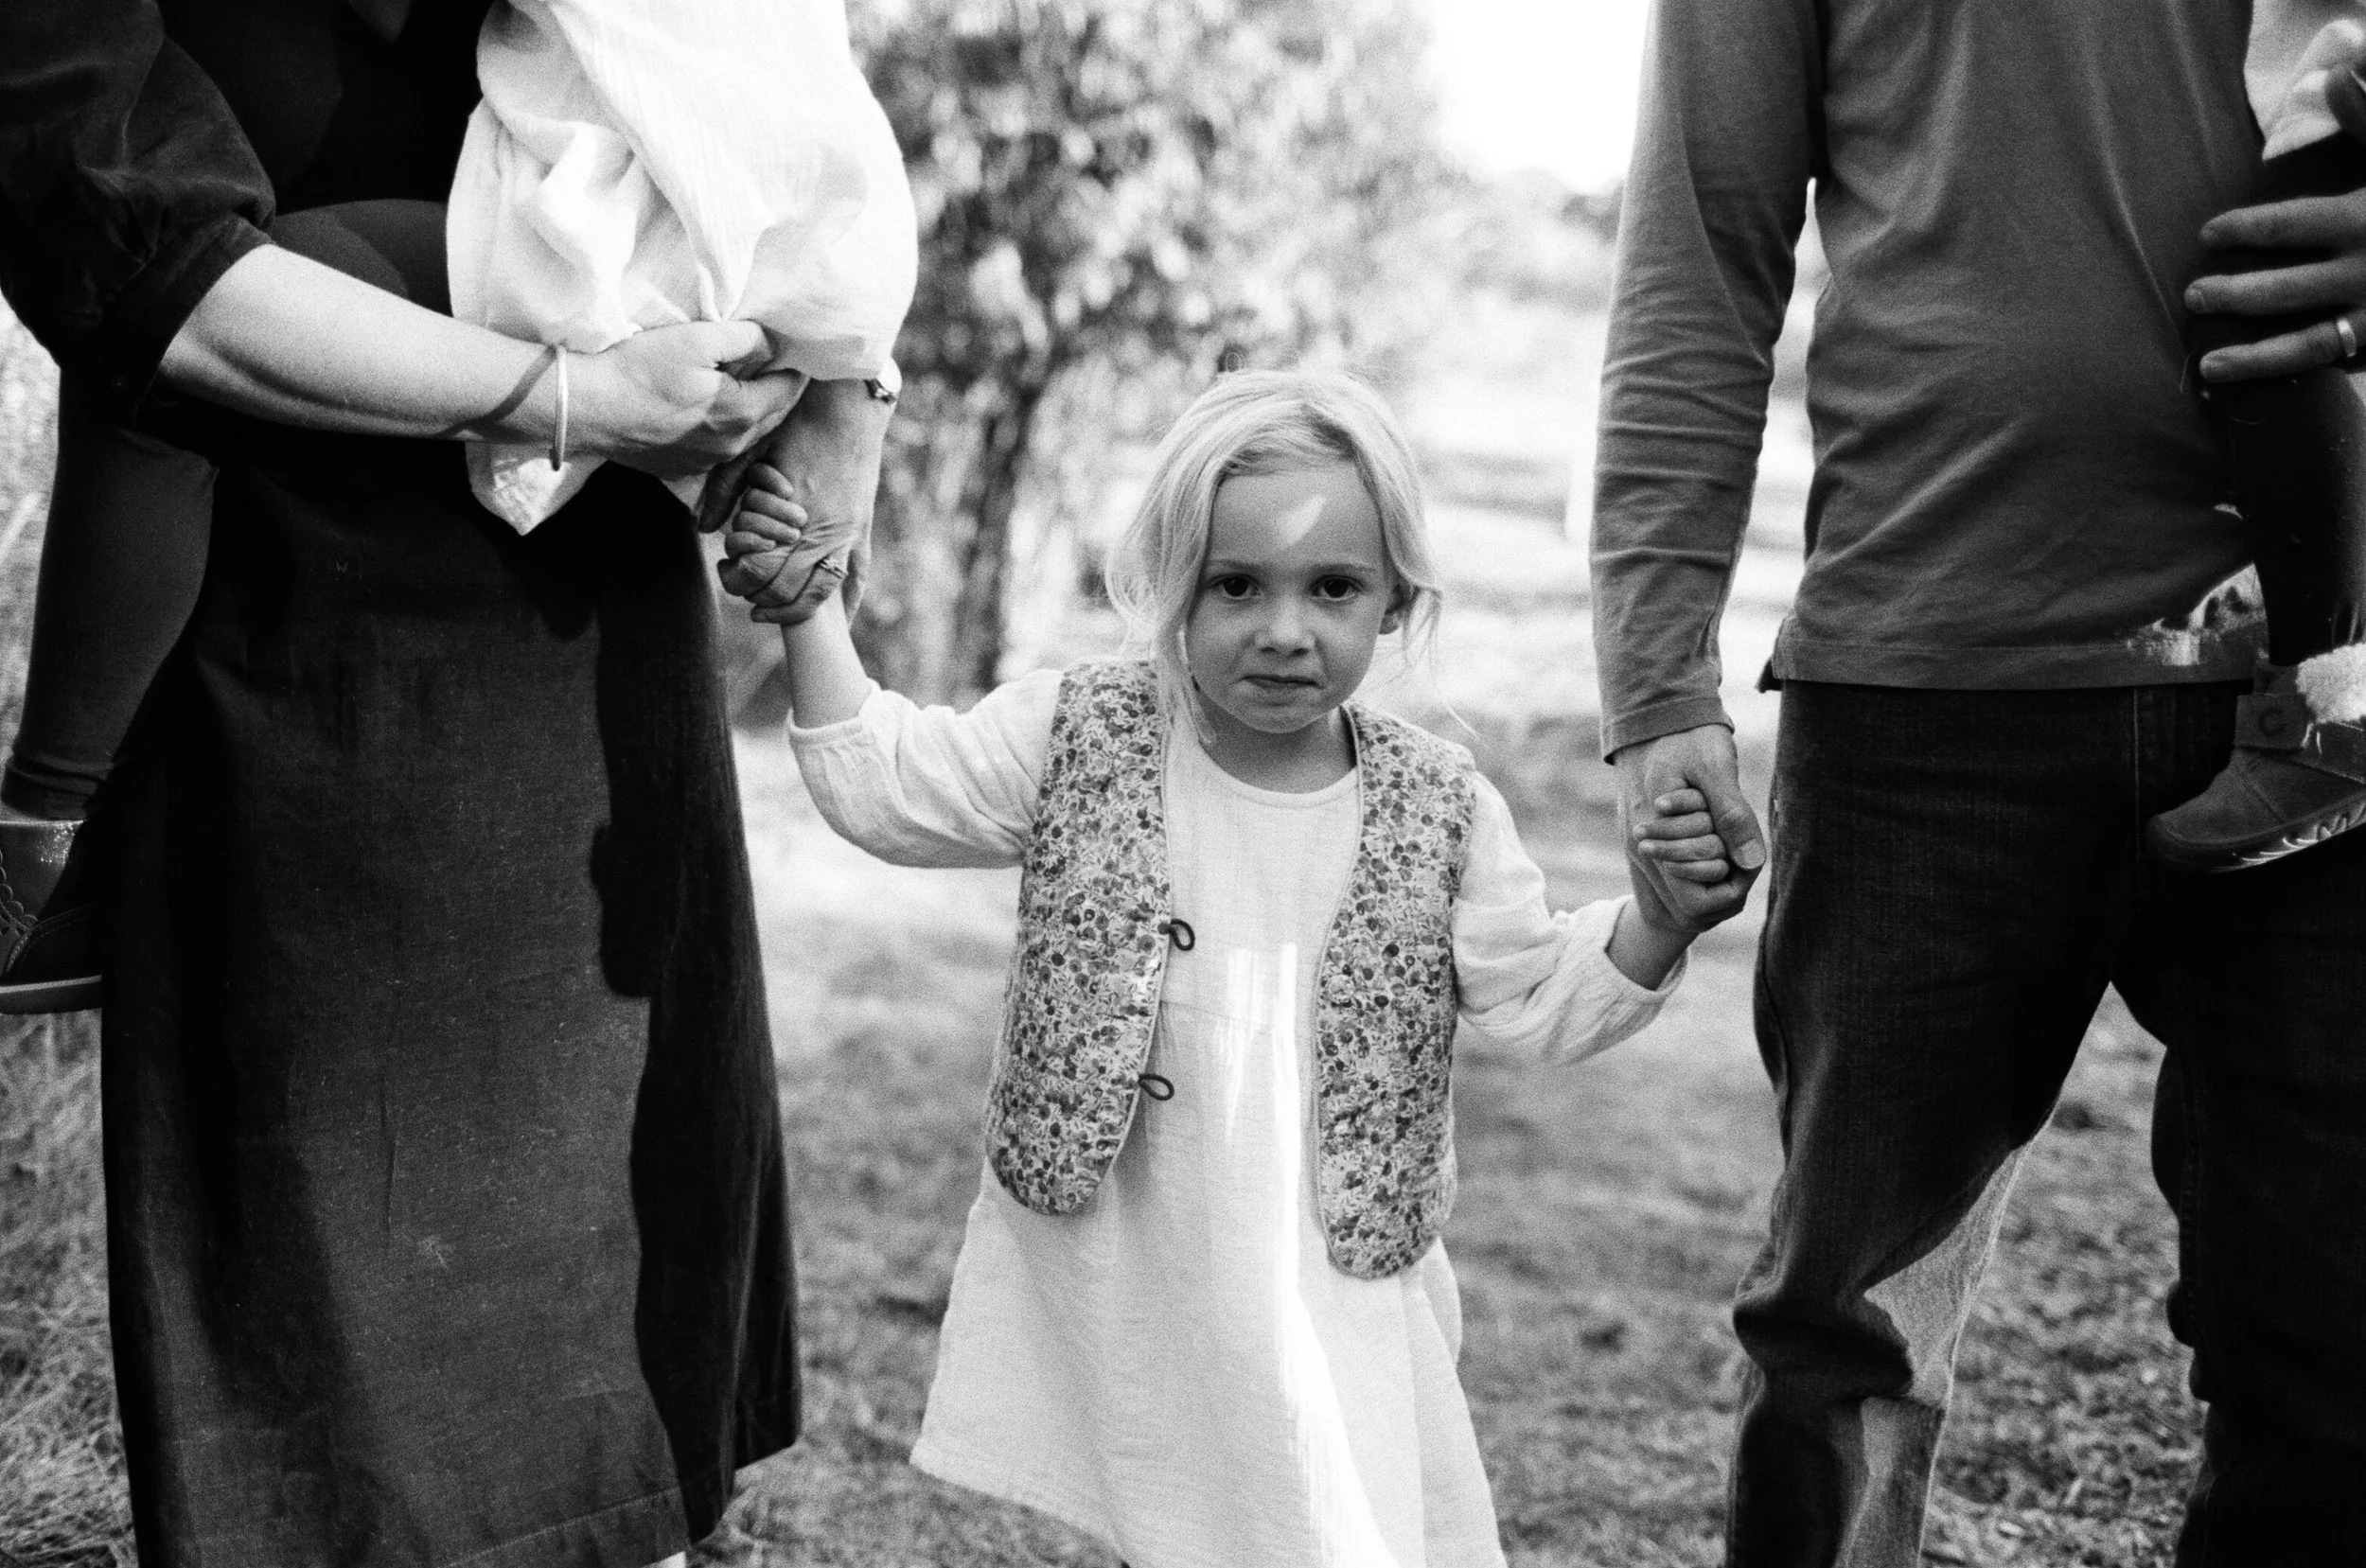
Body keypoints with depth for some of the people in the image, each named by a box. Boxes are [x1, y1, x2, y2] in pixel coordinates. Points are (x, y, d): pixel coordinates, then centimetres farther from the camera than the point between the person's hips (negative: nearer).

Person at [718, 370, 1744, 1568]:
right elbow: (880, 781, 0)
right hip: (1109, 1279, 0)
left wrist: (1664, 915, -16)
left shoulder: (1439, 811, -4)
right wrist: (808, 612, -8)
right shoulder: (1077, 741, -4)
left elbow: (1537, 1002, 0)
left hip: (1334, 1290, 0)